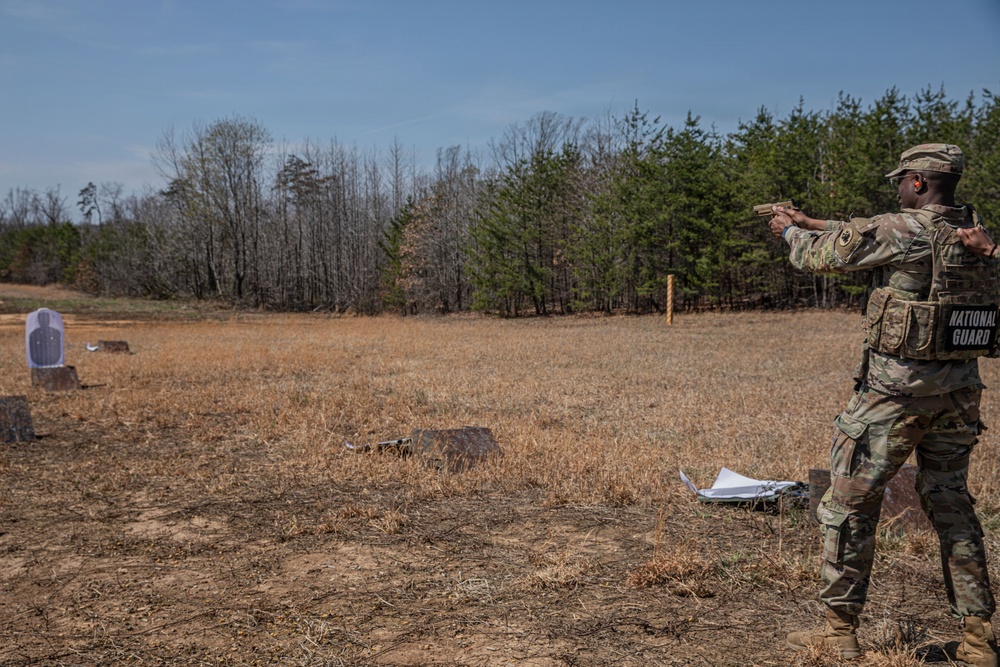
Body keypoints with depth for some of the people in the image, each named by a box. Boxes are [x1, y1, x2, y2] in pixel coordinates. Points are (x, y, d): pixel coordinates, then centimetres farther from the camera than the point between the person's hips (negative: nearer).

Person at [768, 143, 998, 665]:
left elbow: (820, 256, -4)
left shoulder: (902, 230, -15)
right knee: (951, 504, 17)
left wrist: (791, 231, 17)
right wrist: (808, 221, 24)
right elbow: (862, 237, 19)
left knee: (848, 505, 4)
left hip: (895, 391, -7)